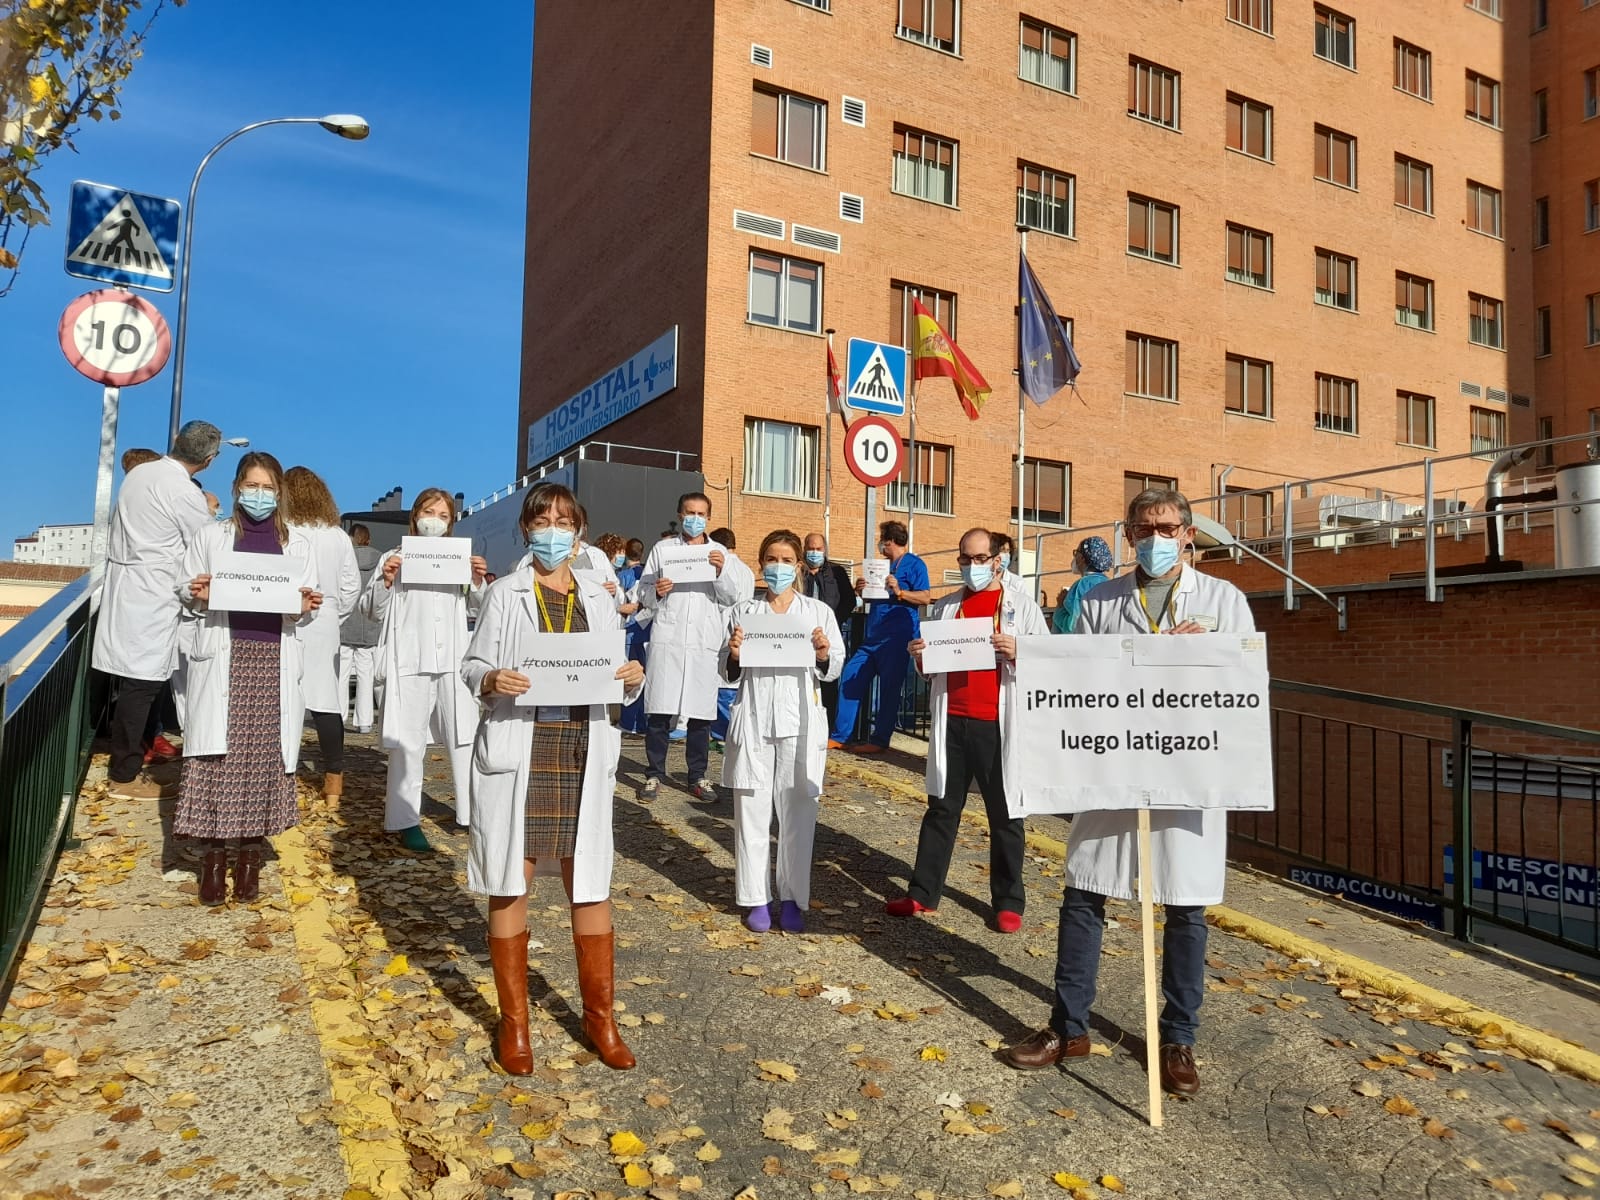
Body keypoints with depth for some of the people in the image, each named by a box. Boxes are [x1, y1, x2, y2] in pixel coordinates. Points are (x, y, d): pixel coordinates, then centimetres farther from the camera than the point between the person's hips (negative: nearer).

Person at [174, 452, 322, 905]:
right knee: (217, 756, -4)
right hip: (222, 657, 0)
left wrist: (305, 608, -13)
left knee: (264, 756, 1)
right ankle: (214, 857, 8)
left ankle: (250, 857, 12)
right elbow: (184, 594, 11)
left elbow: (307, 607, 10)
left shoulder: (297, 544, 10)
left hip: (273, 660, 1)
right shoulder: (211, 536, 9)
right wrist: (197, 595, -11)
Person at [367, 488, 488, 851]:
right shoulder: (395, 558, 6)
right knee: (407, 742, 0)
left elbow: (475, 609, 18)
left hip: (452, 660, 3)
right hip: (410, 661, -2)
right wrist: (386, 581, -11)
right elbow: (374, 610, 6)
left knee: (463, 738, 6)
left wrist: (478, 581, 0)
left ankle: (470, 813, 16)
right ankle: (406, 821, 6)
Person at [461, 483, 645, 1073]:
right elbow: (472, 665, 2)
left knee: (590, 884, 5)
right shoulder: (505, 593, 4)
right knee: (510, 884, 4)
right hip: (518, 751, -2)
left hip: (583, 753, 2)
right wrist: (492, 680, -20)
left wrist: (633, 677, -9)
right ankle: (513, 1020, 20)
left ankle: (600, 1017, 20)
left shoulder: (599, 599, 11)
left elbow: (615, 677, 12)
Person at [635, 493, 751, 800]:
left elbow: (733, 598, 6)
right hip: (667, 638, -1)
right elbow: (643, 593, 8)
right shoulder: (662, 548, 9)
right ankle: (654, 774, 10)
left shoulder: (720, 553, 12)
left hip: (705, 641, 1)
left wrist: (722, 571, -10)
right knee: (659, 710, -1)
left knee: (701, 711, 4)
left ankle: (698, 776, 16)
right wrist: (656, 593, -13)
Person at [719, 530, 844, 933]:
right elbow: (729, 674, 11)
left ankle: (792, 898, 12)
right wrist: (733, 655, -9)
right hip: (753, 721, 1)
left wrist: (823, 654, -13)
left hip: (800, 721, -1)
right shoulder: (743, 612, 11)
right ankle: (757, 898, 12)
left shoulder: (819, 611, 8)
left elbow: (833, 670, 7)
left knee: (798, 813, 1)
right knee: (752, 811, 2)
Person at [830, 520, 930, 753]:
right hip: (872, 637, 8)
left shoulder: (914, 564, -1)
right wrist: (861, 590, 7)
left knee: (889, 689, -3)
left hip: (897, 638, -8)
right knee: (850, 678, 0)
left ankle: (879, 741, 4)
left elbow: (925, 597, -10)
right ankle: (840, 736, 5)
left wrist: (899, 592, -22)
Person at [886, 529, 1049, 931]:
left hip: (998, 725, -3)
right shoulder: (944, 607, 13)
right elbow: (930, 668, 20)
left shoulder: (1022, 604, 1)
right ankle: (923, 892, 17)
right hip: (952, 722, 4)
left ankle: (1008, 902, 17)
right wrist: (919, 656, -2)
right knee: (941, 809, 10)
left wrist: (1017, 653, -21)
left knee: (1004, 814, 6)